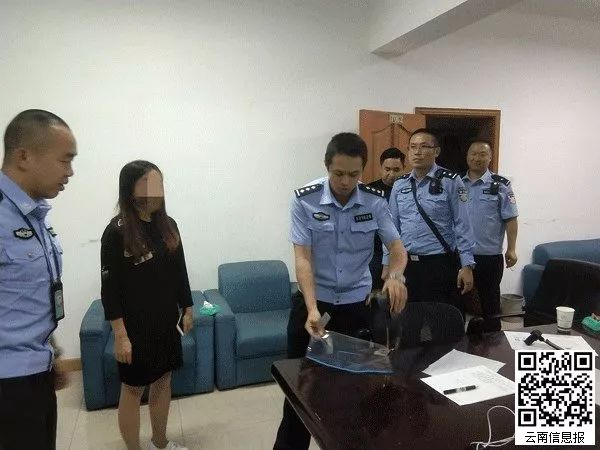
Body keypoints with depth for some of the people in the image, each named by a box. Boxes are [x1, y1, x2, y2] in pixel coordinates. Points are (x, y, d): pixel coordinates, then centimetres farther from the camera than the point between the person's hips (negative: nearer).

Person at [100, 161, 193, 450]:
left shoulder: (167, 225, 3)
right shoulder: (117, 232, -14)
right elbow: (110, 288, -14)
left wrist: (187, 308, 12)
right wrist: (120, 335, -16)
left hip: (166, 322, 6)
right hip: (136, 327, -6)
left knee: (163, 380, 18)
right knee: (133, 389, 9)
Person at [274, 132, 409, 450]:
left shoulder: (375, 201, -7)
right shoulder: (305, 200, -14)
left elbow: (396, 246, -7)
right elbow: (302, 256, -18)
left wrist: (395, 276, -30)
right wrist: (313, 308, -30)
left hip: (357, 302, 2)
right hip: (313, 301, -2)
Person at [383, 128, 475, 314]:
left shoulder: (450, 182, -7)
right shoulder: (399, 185, 6)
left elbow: (462, 226, -8)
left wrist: (467, 266, -10)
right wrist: (387, 264, 9)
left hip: (441, 265, -4)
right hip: (406, 264, 4)